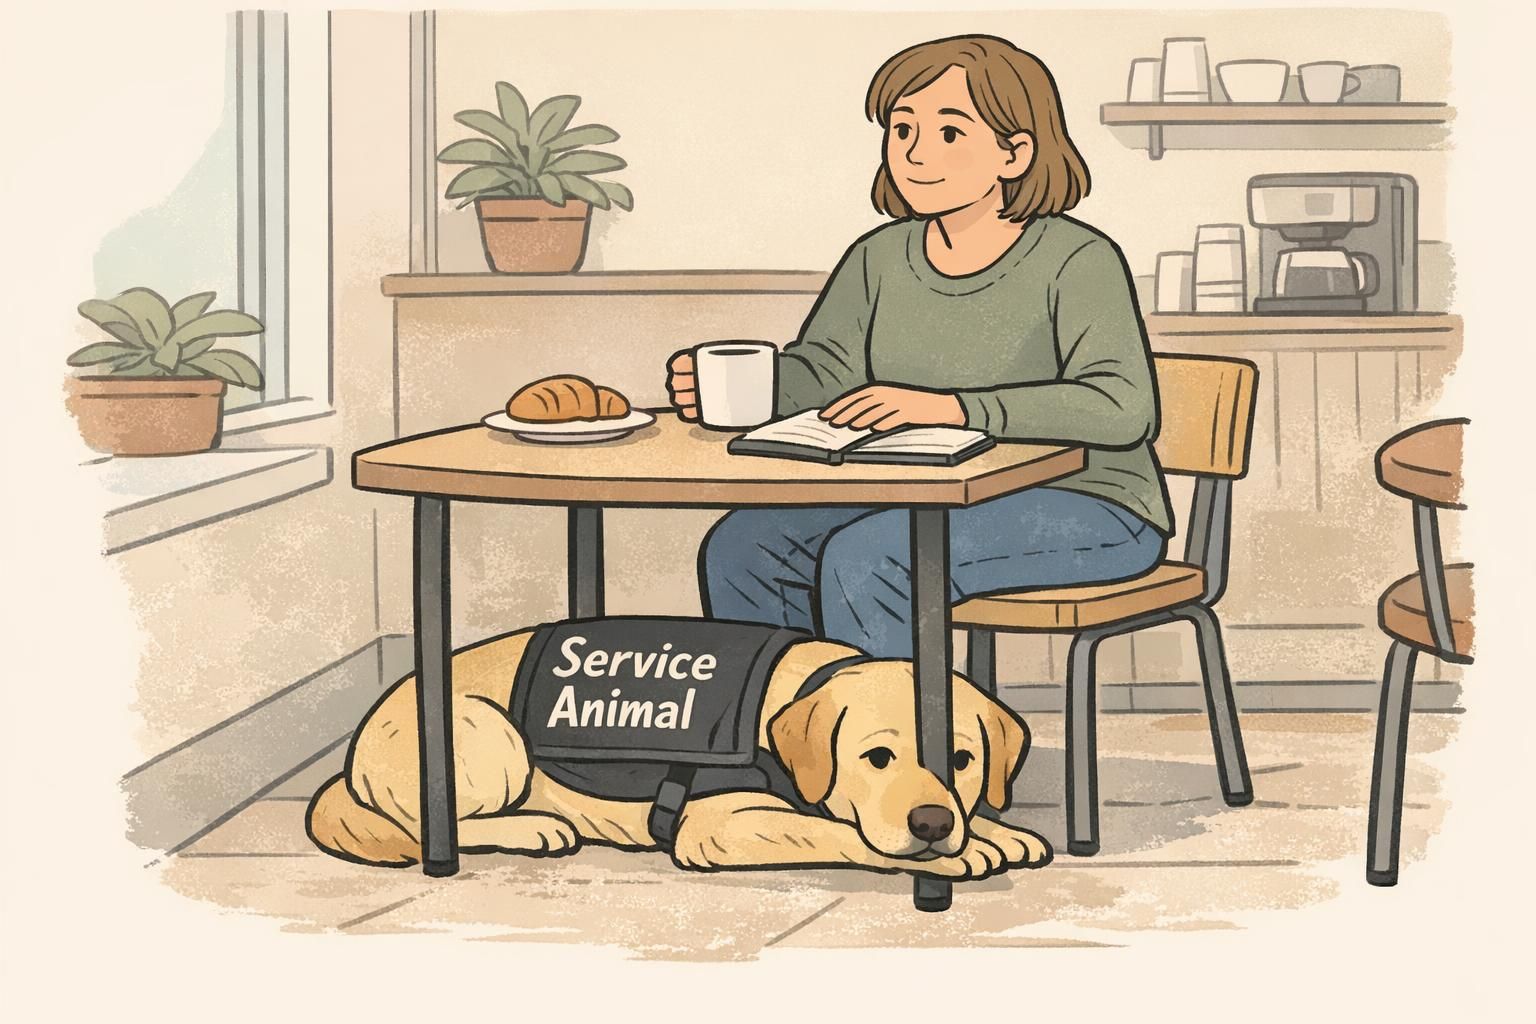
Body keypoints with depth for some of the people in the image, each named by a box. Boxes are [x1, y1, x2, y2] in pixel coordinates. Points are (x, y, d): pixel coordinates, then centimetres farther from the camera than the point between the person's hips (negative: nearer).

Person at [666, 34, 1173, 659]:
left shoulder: (1076, 261, -14)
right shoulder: (881, 259, 8)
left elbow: (1122, 407, -27)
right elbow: (820, 371, 4)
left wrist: (949, 407, -39)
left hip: (1084, 511, -7)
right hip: (933, 502, 7)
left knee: (864, 560, -28)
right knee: (741, 547, -11)